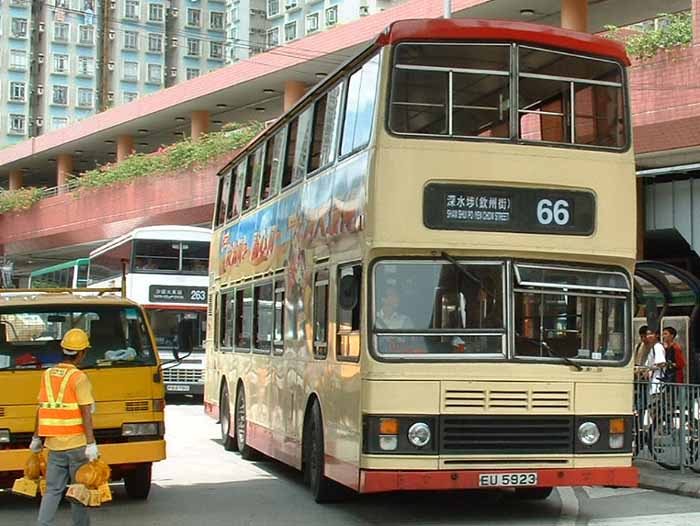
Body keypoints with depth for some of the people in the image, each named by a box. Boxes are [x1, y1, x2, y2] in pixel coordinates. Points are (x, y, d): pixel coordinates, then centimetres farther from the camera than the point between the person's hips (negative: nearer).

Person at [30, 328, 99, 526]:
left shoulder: (47, 375, 7)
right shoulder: (79, 378, -11)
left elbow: (41, 409, 13)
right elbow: (86, 413, -16)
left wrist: (36, 438, 20)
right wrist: (91, 444, -17)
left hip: (54, 444, 5)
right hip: (77, 443, -5)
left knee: (52, 490, 7)